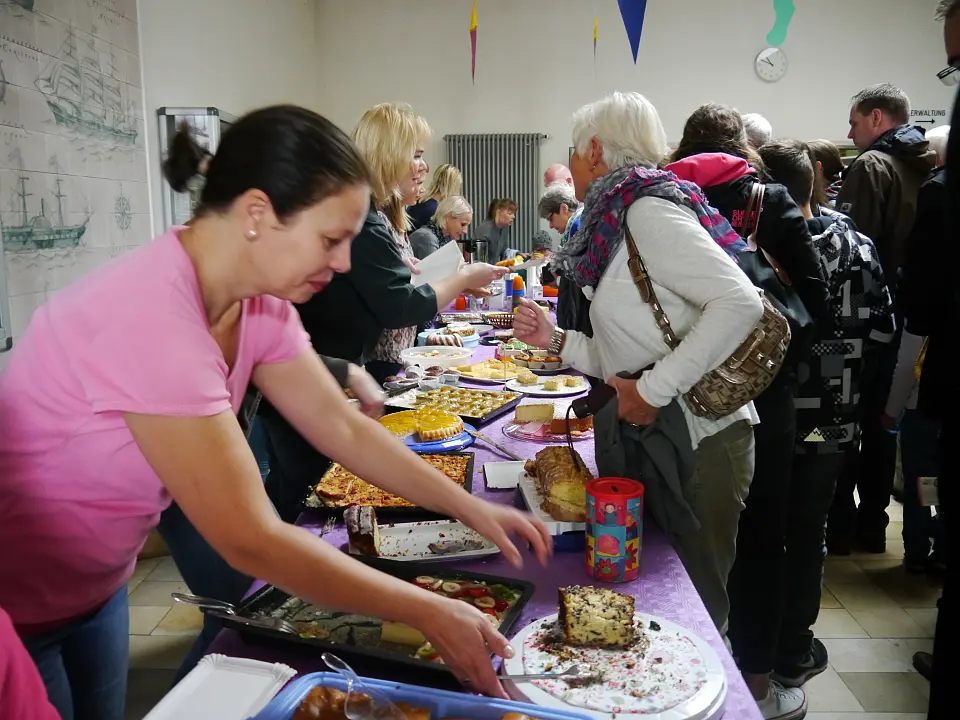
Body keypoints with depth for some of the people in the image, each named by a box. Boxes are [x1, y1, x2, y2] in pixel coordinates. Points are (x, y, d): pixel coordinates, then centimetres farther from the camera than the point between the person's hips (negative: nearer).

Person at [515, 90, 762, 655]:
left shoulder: (647, 208, -12)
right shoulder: (617, 223, 16)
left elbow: (740, 301, -24)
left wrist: (654, 388, -23)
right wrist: (556, 340, 7)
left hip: (698, 442, -9)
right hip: (647, 440, 9)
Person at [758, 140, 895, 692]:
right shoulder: (855, 248, -5)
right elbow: (882, 329, -1)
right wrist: (845, 378, 13)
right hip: (829, 420, 2)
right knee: (806, 533, 14)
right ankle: (794, 653, 26)